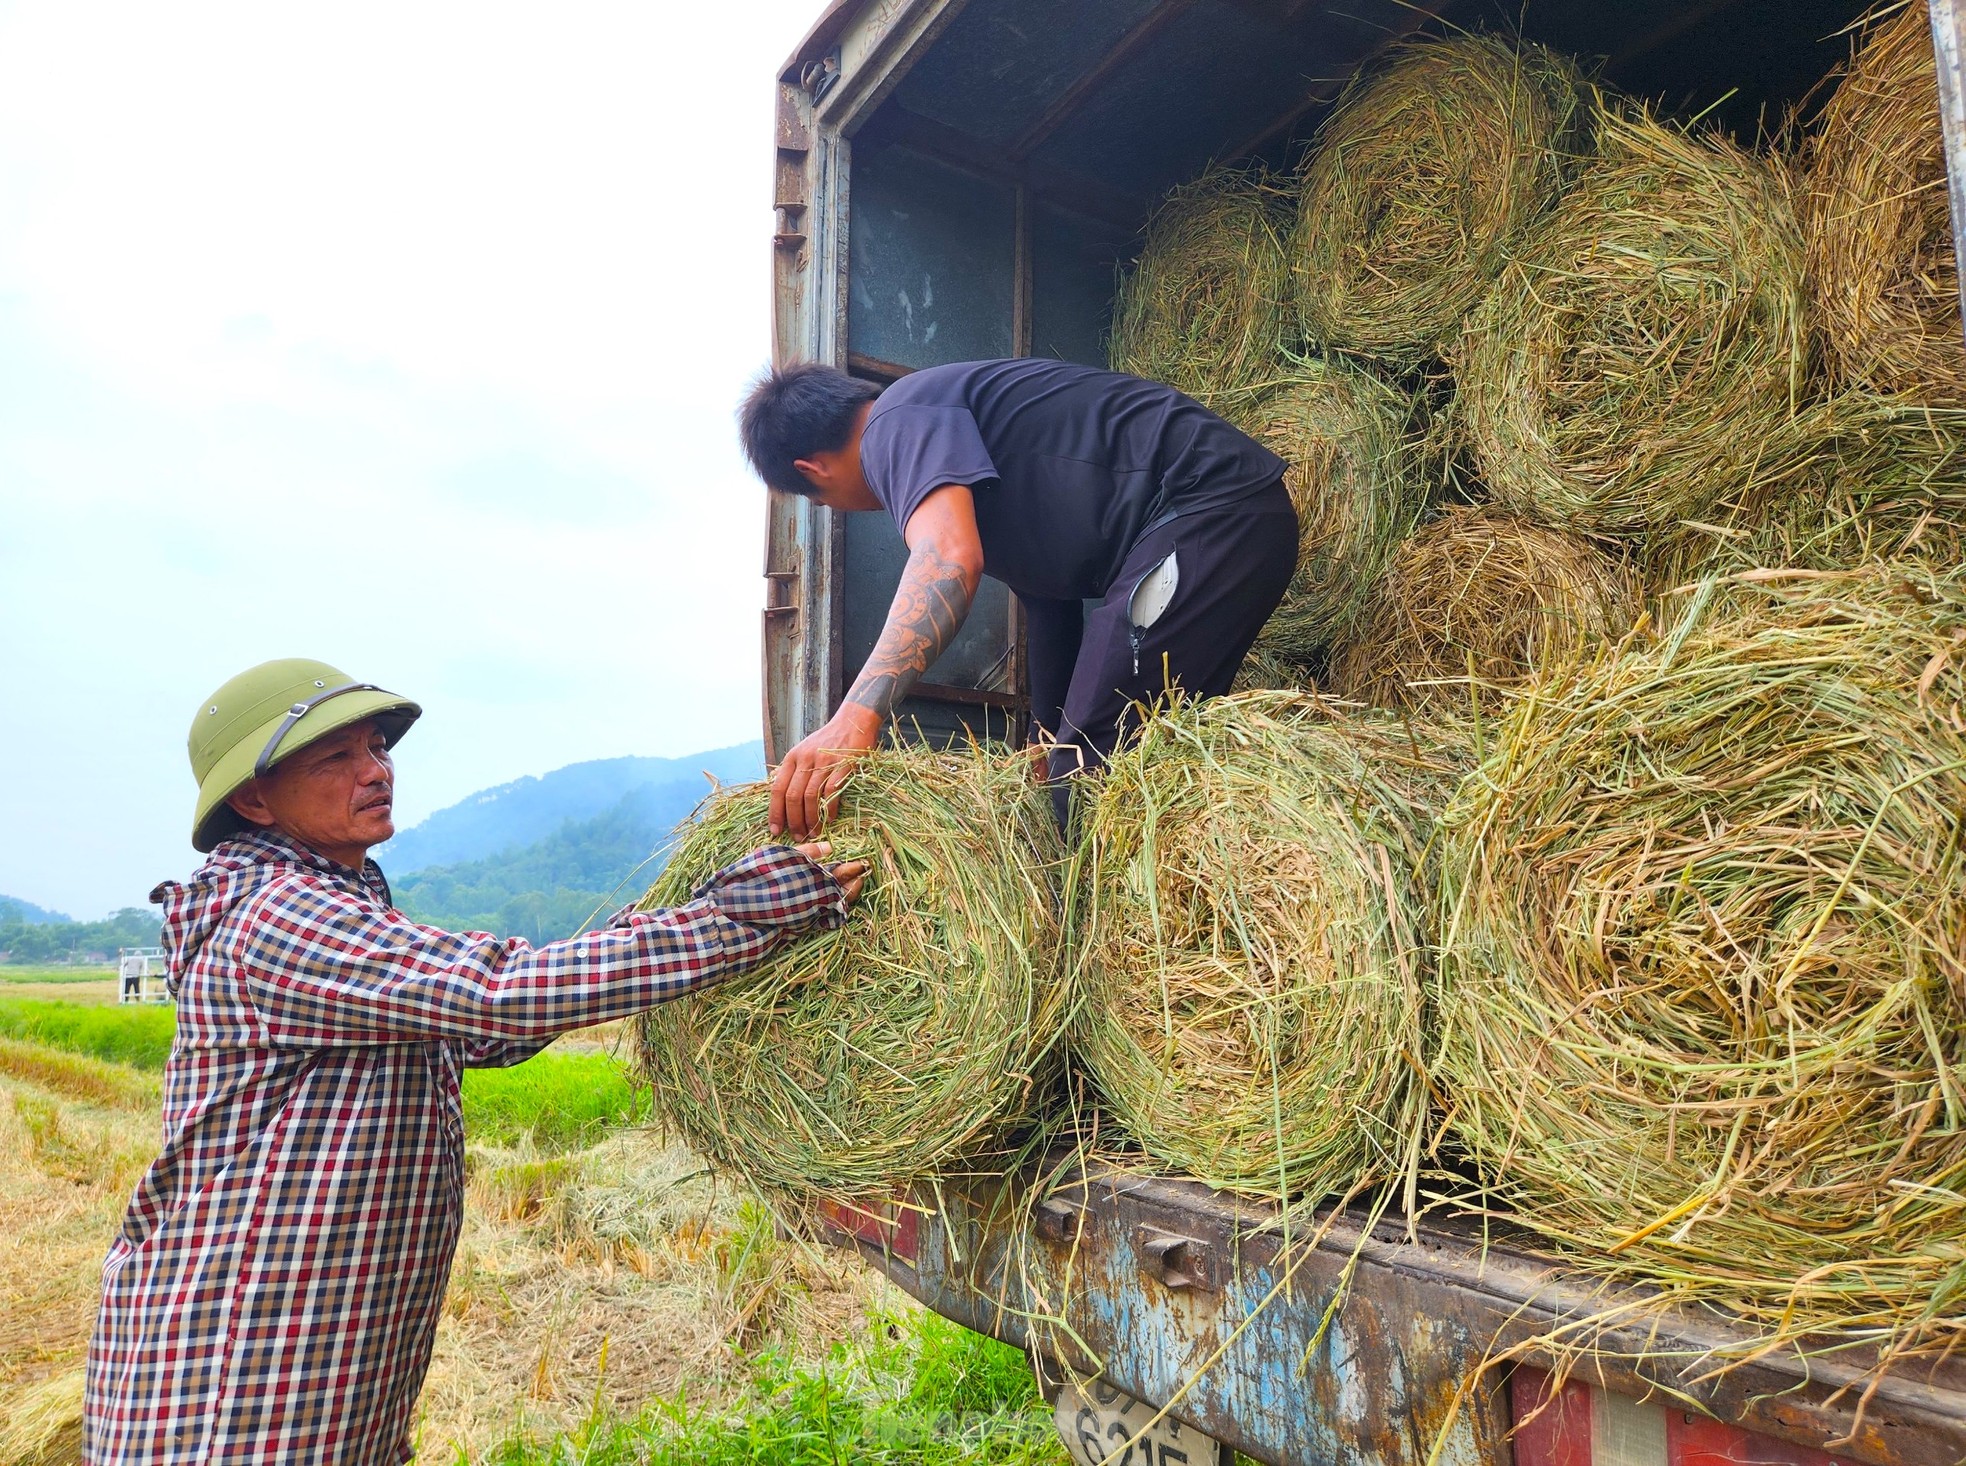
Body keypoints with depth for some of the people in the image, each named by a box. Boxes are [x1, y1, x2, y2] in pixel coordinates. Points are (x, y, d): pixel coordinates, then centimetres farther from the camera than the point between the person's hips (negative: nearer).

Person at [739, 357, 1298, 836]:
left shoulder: (899, 420, -6)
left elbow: (948, 558, -27)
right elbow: (1048, 593, 25)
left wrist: (854, 718, -35)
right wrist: (1050, 750, 28)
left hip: (1210, 513, -11)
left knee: (1096, 775, -13)